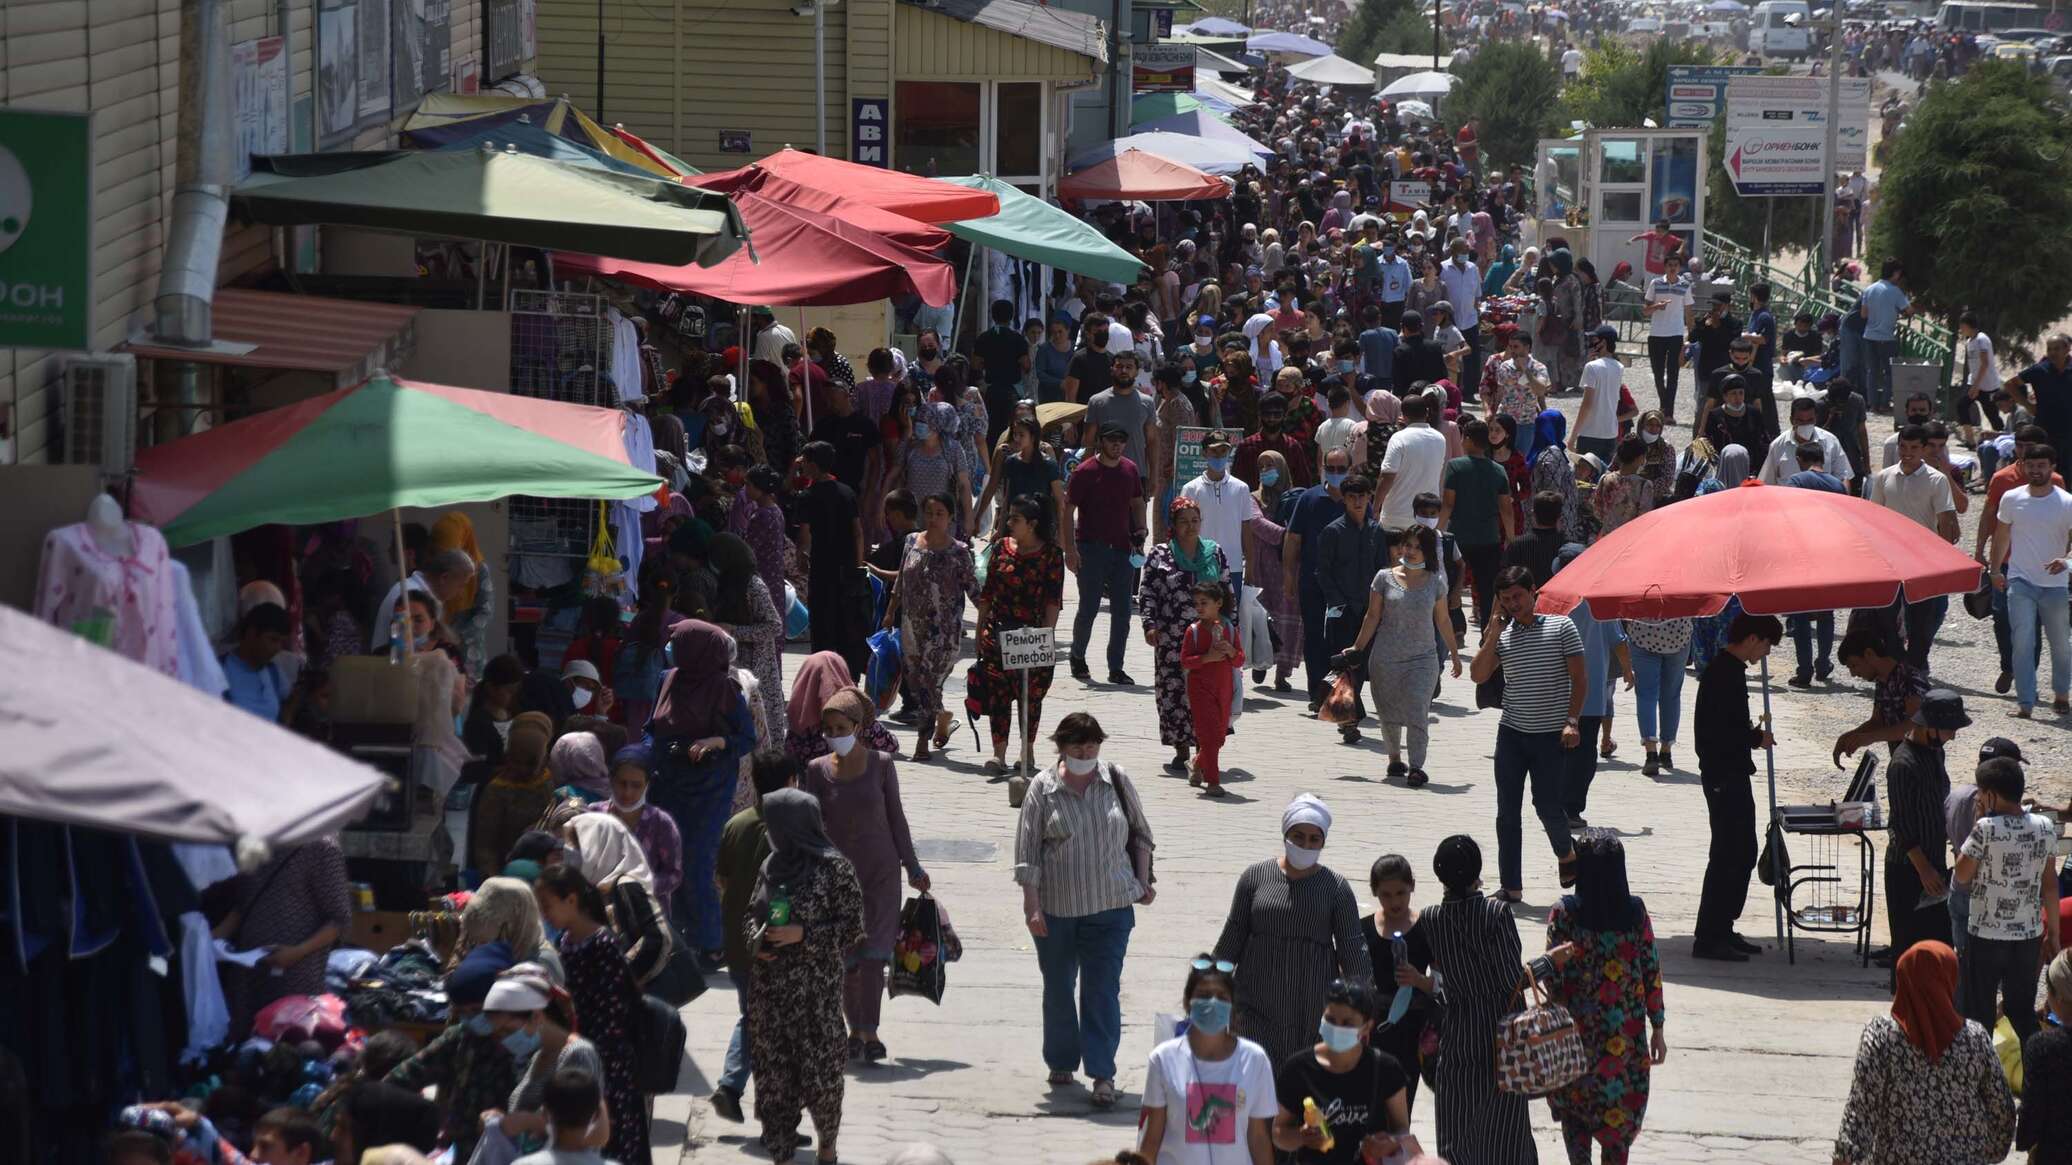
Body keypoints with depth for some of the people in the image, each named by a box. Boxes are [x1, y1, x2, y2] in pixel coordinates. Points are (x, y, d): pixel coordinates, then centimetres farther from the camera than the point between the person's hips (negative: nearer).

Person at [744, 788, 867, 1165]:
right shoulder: (772, 865, 8)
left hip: (815, 989, -5)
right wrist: (756, 938, -2)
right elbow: (752, 912, 19)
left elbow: (852, 926, -6)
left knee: (819, 1064, 1)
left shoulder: (833, 868, -9)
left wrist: (803, 935, -16)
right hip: (770, 987, 5)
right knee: (773, 1067, 4)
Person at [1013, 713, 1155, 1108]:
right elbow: (1027, 852, -5)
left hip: (1111, 907, 0)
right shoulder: (1043, 789, -5)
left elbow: (1140, 832, 14)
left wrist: (1143, 880, 9)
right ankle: (1061, 1063, 29)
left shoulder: (1115, 780, 1)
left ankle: (1103, 1074, -6)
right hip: (1057, 908, 0)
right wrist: (1031, 906, -10)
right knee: (1058, 988, 13)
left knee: (1103, 989, -6)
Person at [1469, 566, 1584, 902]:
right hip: (1512, 733, 3)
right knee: (1507, 811, 1)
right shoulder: (1503, 635, 7)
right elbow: (1478, 675, -4)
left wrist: (1572, 721, -12)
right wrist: (1493, 634, -9)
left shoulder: (1561, 626, -3)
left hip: (1550, 735, -3)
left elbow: (1578, 678, -3)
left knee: (1547, 805, -3)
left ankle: (1566, 853, 30)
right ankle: (1511, 887, 6)